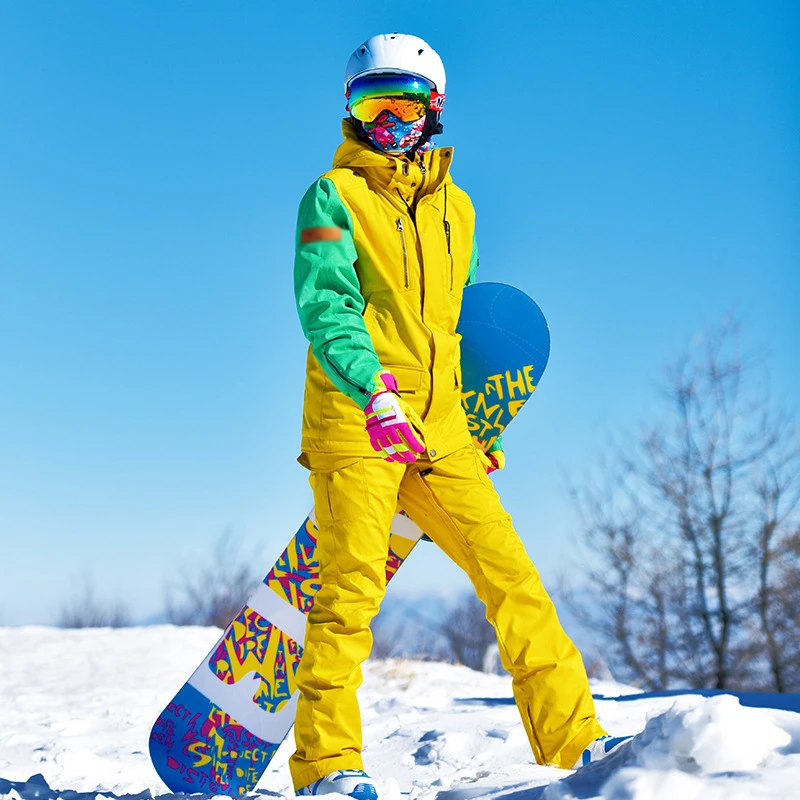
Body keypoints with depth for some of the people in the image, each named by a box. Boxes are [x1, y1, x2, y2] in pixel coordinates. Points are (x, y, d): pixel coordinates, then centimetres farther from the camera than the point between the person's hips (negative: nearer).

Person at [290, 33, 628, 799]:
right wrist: (374, 390, -30)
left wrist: (477, 424, 27)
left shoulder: (455, 207, 19)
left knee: (511, 575, 1)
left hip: (438, 430, 5)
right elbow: (325, 307, -14)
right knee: (353, 583, -15)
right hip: (353, 421, -5)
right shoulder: (333, 197, 1)